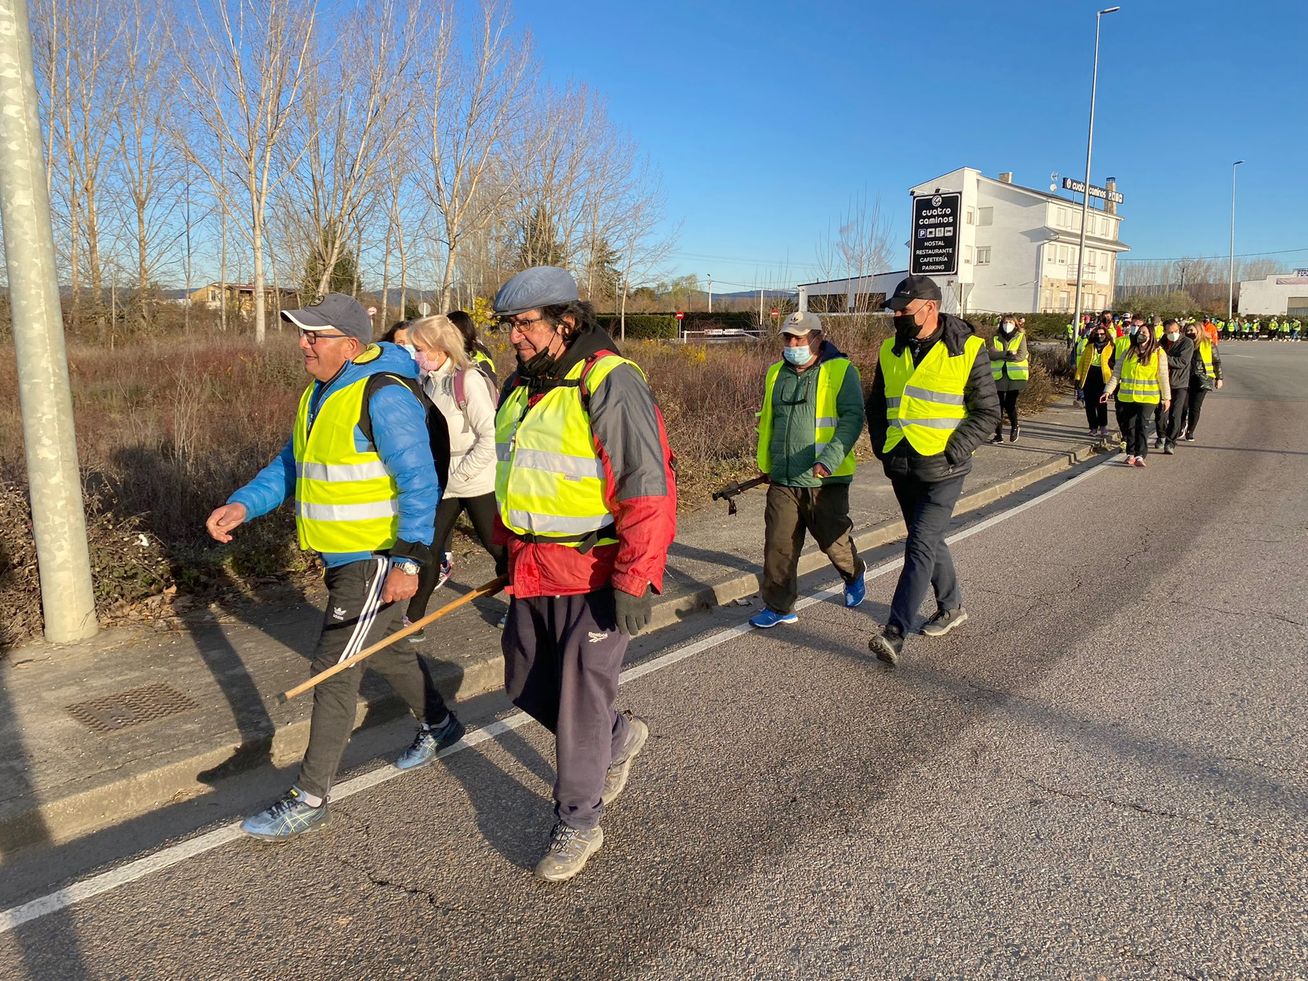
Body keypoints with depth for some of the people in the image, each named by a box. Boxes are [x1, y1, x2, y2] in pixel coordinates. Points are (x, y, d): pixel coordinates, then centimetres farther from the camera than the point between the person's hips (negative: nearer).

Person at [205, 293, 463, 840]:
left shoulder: (383, 397, -20)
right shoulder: (321, 394, 10)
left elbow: (419, 482, -23)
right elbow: (291, 465, 15)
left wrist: (407, 561, -26)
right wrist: (243, 505, 0)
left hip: (378, 560, -10)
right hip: (343, 556, 10)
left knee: (334, 669, -5)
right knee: (381, 650, 23)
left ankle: (310, 797, 8)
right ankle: (438, 724, 45)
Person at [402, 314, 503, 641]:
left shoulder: (469, 381, -17)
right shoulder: (426, 382, 5)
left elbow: (491, 437, -20)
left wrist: (459, 474, -16)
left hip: (478, 482, -6)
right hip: (443, 485, 6)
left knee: (496, 546, 7)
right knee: (429, 549, 6)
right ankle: (413, 621, 16)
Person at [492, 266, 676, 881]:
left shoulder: (609, 385, -18)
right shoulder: (520, 386, 9)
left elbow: (646, 487, -22)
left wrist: (634, 580, -24)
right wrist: (508, 547, 23)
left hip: (595, 572, -8)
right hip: (534, 570, 9)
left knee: (580, 697, 1)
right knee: (526, 685, 16)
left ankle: (578, 825, 20)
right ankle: (617, 739, 41)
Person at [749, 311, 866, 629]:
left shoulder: (841, 371, -7)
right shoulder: (776, 373, 11)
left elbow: (853, 418, -15)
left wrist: (830, 459, -26)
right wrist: (765, 463, 23)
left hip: (825, 481, -4)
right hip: (783, 481, 4)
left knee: (833, 540, 10)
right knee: (779, 544, 1)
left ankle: (854, 576, 41)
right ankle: (779, 606, 13)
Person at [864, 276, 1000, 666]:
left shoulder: (968, 349, -8)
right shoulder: (890, 351, 7)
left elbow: (987, 411, -5)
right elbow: (876, 405, 18)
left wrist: (954, 452, -13)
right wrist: (881, 447, 6)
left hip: (942, 471, -6)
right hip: (902, 468, 6)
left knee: (920, 547, -11)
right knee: (929, 540, 19)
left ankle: (895, 634, -13)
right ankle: (951, 607, 39)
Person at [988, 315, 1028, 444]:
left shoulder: (1021, 337, 4)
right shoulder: (995, 338, 11)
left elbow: (1021, 355, -9)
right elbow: (992, 354, -6)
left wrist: (1001, 356, -10)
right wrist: (1008, 353, -18)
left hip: (1015, 376, -2)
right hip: (998, 375, 3)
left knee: (1009, 404, -7)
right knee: (998, 405, 0)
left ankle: (1015, 427, 21)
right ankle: (998, 434, 8)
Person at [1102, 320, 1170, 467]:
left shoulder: (1158, 353, 1)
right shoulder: (1128, 353, 8)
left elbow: (1163, 376, 1)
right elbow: (1116, 373, 6)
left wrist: (1166, 397, 0)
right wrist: (1108, 390, -3)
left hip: (1147, 397, -3)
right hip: (1127, 397, 3)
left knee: (1141, 425, -12)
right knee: (1129, 426, 8)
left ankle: (1140, 455, -11)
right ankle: (1131, 453, 19)